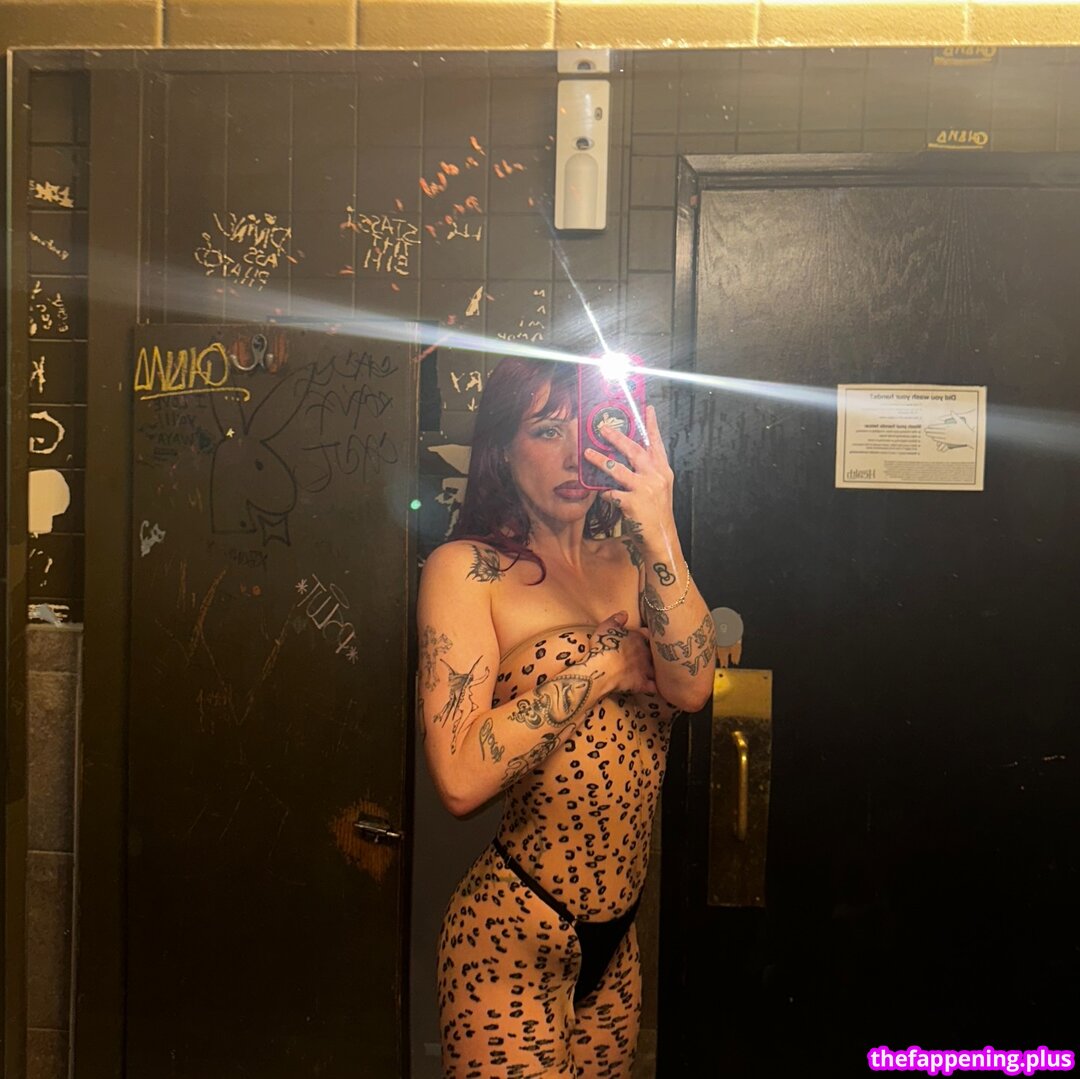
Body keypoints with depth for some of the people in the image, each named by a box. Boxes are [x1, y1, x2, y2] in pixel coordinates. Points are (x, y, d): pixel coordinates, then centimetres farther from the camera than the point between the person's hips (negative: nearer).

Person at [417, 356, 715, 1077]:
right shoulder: (468, 568, -11)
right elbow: (462, 778, -22)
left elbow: (690, 689, -12)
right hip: (513, 936, -5)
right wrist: (605, 666, -16)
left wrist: (659, 535, -21)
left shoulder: (629, 558, 5)